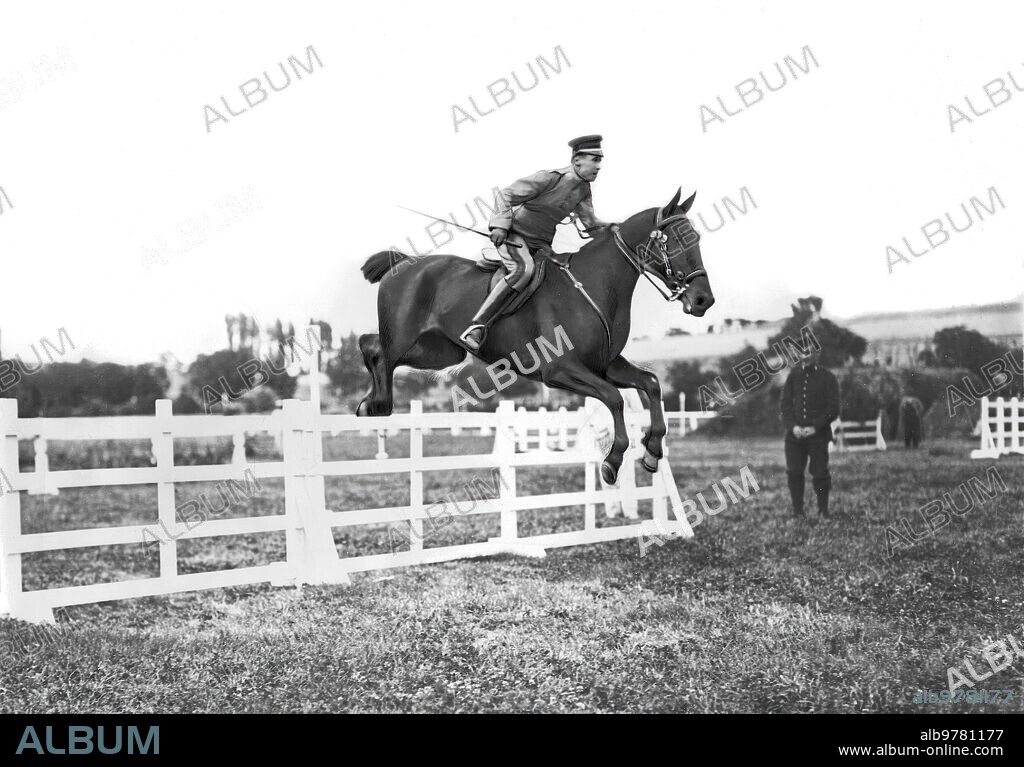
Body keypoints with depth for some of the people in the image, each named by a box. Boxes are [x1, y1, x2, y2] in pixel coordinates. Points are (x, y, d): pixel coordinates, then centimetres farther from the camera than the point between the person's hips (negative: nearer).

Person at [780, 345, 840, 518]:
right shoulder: (793, 377, 10)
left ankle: (823, 510, 13)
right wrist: (793, 426, -9)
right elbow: (785, 405, 7)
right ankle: (798, 511, 9)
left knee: (819, 473, -2)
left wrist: (815, 427, -13)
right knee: (794, 472, 0)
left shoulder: (828, 378, 1)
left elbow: (833, 409, -4)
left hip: (818, 434, -3)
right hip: (795, 434, 3)